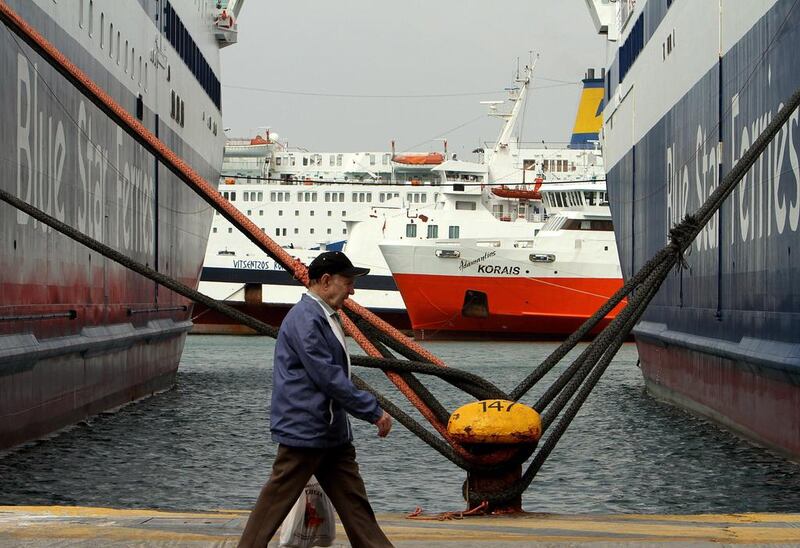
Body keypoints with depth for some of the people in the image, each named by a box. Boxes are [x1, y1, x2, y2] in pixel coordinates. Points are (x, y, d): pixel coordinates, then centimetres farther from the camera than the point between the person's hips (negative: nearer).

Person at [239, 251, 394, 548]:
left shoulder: (326, 317, 15)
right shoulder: (305, 318, -17)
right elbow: (328, 376, -21)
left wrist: (370, 410, 19)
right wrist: (373, 411, -18)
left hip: (332, 432, 10)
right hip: (304, 430, -10)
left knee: (354, 501, 9)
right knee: (276, 500, -1)